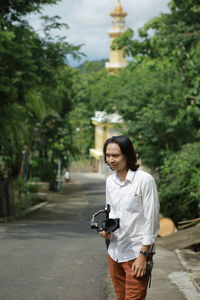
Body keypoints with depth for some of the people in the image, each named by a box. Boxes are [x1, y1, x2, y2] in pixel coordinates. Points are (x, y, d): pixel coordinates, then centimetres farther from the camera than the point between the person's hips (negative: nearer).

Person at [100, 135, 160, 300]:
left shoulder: (145, 180, -13)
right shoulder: (110, 181, 7)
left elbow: (151, 220, -12)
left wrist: (143, 256, -14)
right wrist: (106, 229, -2)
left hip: (136, 253, -6)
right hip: (115, 252, 6)